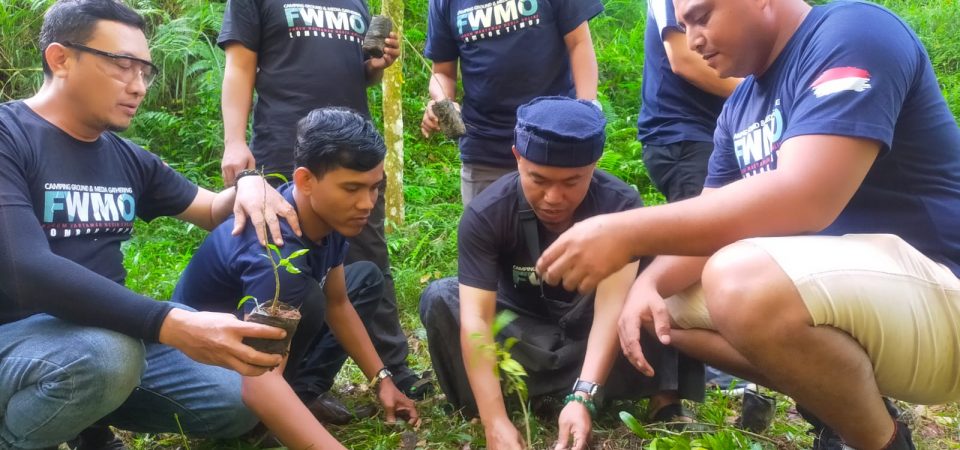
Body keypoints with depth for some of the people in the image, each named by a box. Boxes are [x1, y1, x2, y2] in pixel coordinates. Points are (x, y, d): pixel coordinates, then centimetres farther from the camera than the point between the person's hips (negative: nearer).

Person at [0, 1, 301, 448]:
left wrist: (248, 185, -7)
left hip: (112, 332, 7)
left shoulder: (130, 161, 7)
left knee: (236, 403, -3)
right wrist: (173, 325, -41)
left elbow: (214, 211, 20)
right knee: (106, 354, -37)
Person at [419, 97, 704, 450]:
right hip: (522, 332, 0)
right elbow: (475, 318, -32)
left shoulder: (621, 205, -23)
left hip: (591, 331, 0)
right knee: (440, 299, -27)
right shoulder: (485, 214, -24)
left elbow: (612, 305, -33)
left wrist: (582, 397, -47)